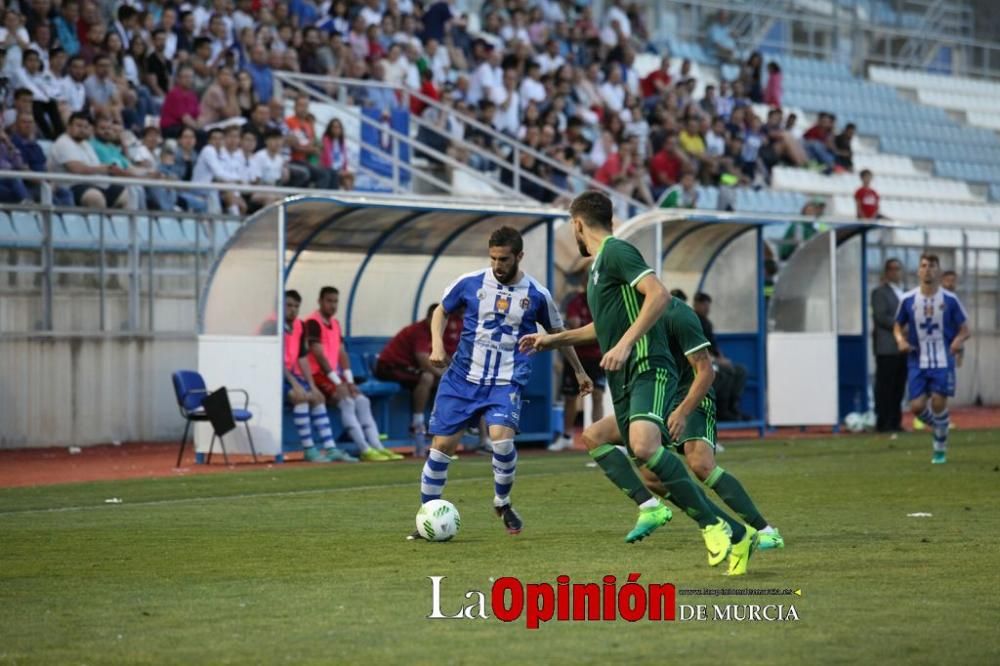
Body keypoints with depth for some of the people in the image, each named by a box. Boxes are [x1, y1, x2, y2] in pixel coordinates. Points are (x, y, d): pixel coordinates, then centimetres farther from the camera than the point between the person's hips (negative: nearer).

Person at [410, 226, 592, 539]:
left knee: (501, 436, -25)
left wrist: (579, 371, 22)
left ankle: (502, 503, 1)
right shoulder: (470, 283, -2)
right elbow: (441, 311, 15)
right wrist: (437, 345, -2)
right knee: (442, 445, -3)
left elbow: (557, 333, 16)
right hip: (463, 378, 1)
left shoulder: (536, 295, -1)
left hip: (506, 382, -1)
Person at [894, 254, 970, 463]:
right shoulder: (907, 300, 0)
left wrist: (959, 340, -18)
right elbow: (898, 327, 13)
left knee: (939, 403, -11)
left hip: (943, 361, -2)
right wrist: (901, 340, -9)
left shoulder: (950, 300, -3)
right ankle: (939, 427, 26)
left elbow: (964, 330, 4)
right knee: (917, 406, -7)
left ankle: (940, 448, 9)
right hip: (917, 362, 2)